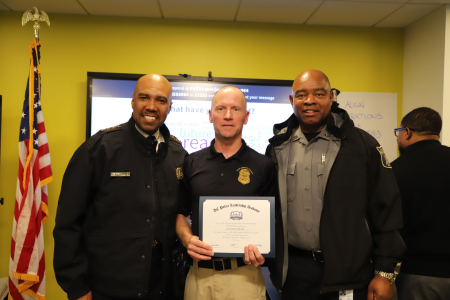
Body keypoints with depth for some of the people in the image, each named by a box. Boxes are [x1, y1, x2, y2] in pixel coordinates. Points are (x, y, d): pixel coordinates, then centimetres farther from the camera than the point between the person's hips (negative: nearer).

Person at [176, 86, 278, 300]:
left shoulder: (264, 166, -2)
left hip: (244, 273, -1)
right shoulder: (191, 163, 3)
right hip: (199, 272, 2)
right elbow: (180, 213, 10)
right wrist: (187, 239, -8)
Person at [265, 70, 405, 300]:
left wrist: (384, 272, -5)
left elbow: (385, 211, -4)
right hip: (293, 270, 2)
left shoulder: (362, 144, -5)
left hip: (349, 273, -2)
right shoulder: (278, 147, 3)